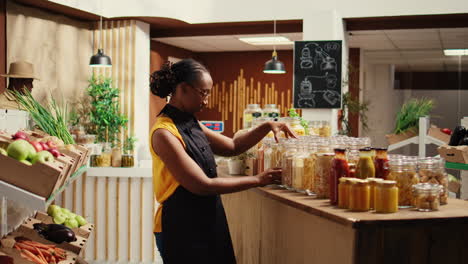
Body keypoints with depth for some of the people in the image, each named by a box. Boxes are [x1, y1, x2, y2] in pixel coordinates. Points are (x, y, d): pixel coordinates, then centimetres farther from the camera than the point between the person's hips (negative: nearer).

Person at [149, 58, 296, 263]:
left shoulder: (190, 124, 8)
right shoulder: (164, 133, -19)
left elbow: (232, 147, 17)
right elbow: (202, 185, -21)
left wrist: (266, 127, 2)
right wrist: (257, 180, -15)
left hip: (207, 221, 8)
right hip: (181, 229, -8)